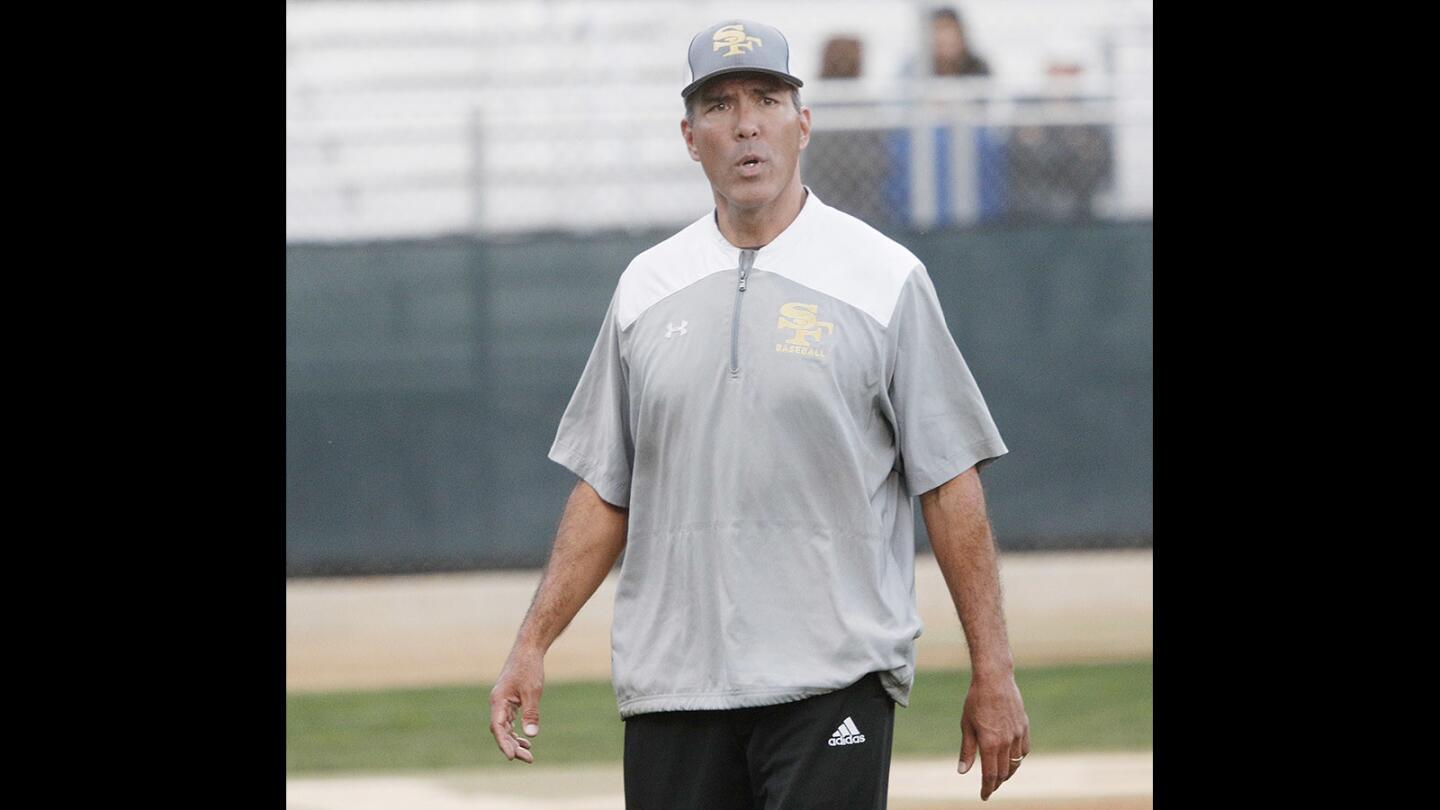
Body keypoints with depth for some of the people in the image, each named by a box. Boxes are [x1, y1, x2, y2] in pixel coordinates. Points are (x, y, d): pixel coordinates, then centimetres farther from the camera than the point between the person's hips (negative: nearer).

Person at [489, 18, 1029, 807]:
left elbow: (949, 479, -2)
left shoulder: (884, 280, -1)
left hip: (834, 684, -4)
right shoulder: (646, 287, 11)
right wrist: (532, 644, 6)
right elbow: (605, 488, 14)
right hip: (669, 684, 4)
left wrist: (992, 670, -6)